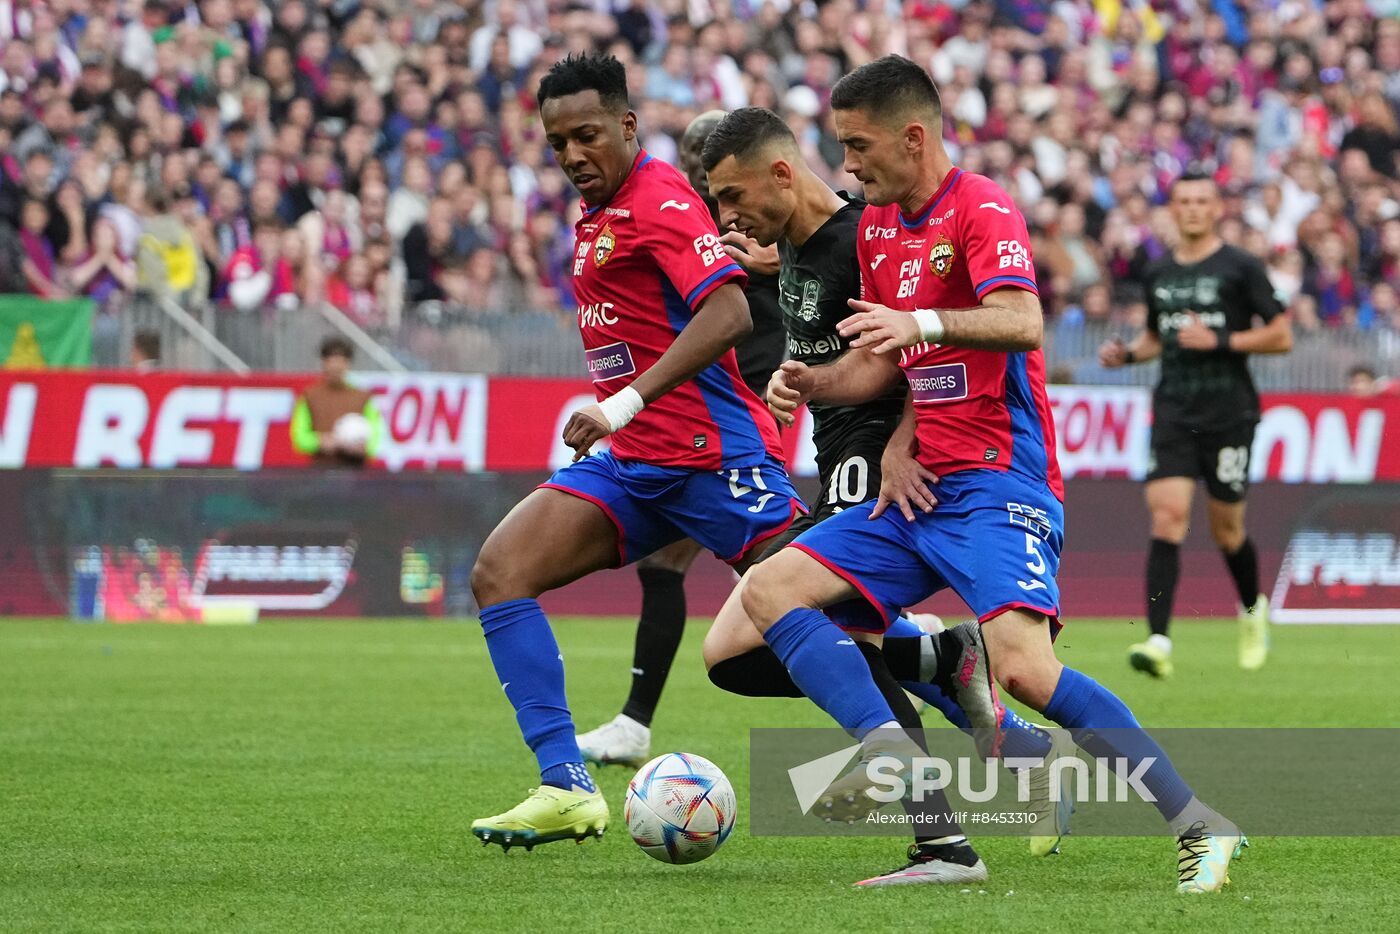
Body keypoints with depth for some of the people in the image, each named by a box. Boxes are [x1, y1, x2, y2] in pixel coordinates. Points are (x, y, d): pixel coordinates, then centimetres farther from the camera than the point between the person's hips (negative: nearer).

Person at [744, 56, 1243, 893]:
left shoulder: (982, 210, -10)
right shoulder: (877, 226, 15)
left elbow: (1022, 322, -27)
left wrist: (924, 324, -42)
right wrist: (813, 382, 4)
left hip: (998, 486, -9)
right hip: (920, 487, 9)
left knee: (1022, 666, -27)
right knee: (768, 590, -4)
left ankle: (1201, 829, -19)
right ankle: (895, 755, -20)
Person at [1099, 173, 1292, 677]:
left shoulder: (1241, 267, -3)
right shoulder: (1159, 273, 11)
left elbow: (1280, 336, -4)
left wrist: (1220, 340, -15)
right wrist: (1127, 353, 6)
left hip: (1229, 412, -3)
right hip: (1174, 412, 3)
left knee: (1226, 526, 6)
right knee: (1167, 515, -13)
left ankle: (1253, 610, 37)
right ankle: (1158, 642, -21)